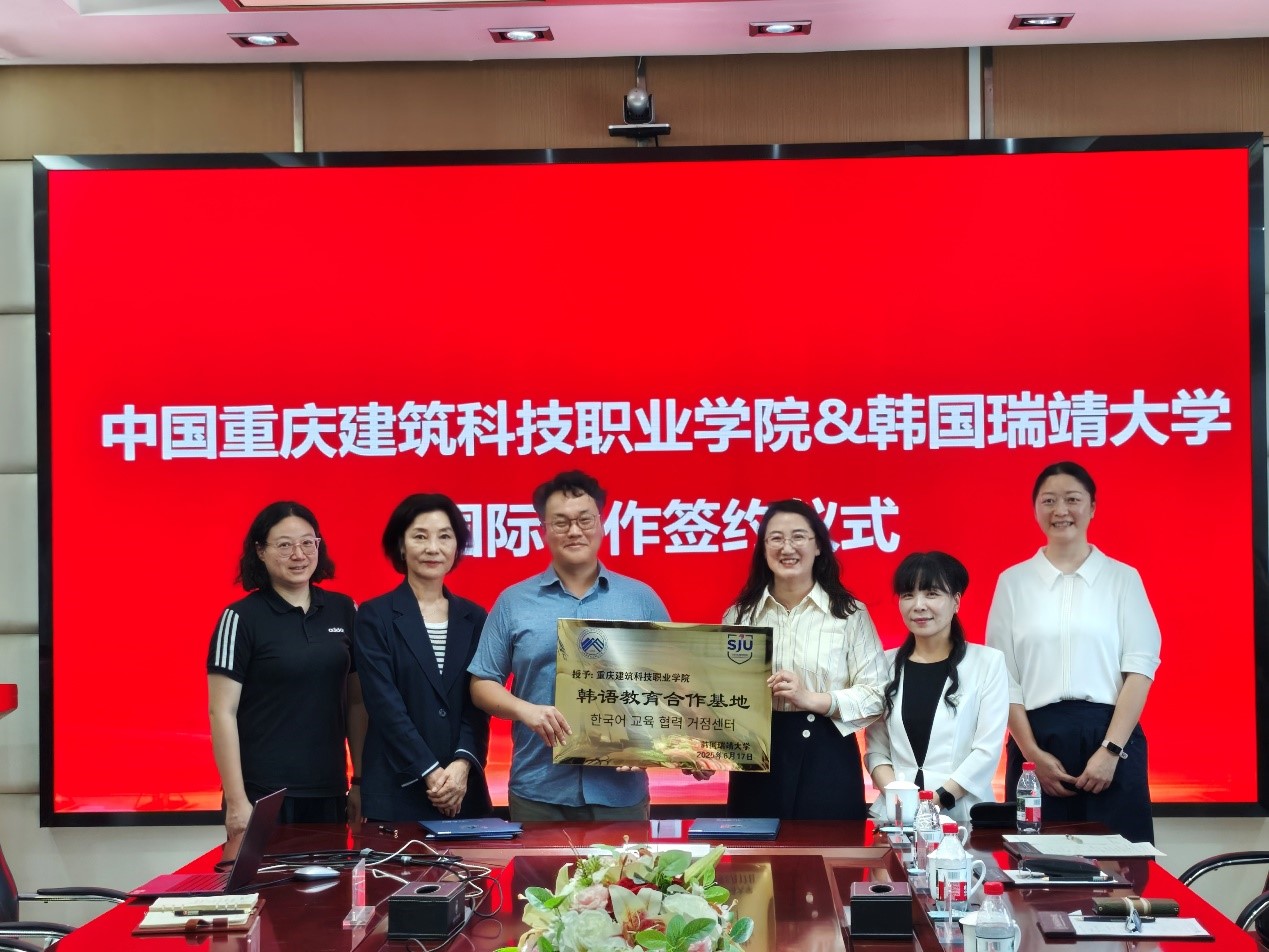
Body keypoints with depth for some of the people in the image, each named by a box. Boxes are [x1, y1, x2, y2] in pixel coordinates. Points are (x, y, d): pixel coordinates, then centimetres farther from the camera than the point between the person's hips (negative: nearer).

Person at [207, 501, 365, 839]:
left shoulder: (344, 611, 6)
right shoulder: (241, 618, -6)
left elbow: (356, 701, 11)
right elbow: (222, 712, -8)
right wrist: (236, 800, -12)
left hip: (330, 792, 4)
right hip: (263, 794, -4)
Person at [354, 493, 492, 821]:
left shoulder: (474, 618, 10)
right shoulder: (375, 616, 0)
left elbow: (479, 701, 4)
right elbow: (384, 703, -8)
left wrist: (462, 764, -12)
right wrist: (429, 772, -14)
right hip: (396, 790, -3)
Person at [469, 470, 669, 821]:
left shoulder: (641, 599, 7)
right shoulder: (513, 602, 5)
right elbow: (482, 683, 7)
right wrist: (526, 710, -13)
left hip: (621, 790, 0)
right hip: (538, 792, 0)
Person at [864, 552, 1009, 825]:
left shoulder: (988, 662, 6)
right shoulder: (887, 664, 13)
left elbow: (988, 749, -1)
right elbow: (876, 748, 9)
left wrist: (941, 798, -11)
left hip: (961, 813, -2)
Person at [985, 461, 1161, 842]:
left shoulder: (1123, 578, 5)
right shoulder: (1013, 581, 8)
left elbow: (1140, 667, -1)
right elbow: (1003, 676, 4)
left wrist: (1111, 749, -11)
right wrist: (1033, 752, -6)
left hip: (1109, 738, -1)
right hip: (1037, 739, 1)